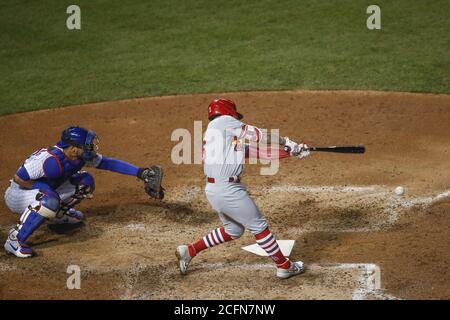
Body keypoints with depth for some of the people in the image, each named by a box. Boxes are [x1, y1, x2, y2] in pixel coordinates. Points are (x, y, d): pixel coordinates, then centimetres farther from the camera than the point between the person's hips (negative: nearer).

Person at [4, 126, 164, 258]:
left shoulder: (81, 156, -10)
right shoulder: (51, 161, -35)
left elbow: (109, 163, -2)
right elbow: (19, 178, -29)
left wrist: (140, 173, -7)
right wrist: (46, 187, -24)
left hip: (43, 192, 8)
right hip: (17, 194, -8)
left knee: (85, 181, 1)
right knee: (49, 200, -41)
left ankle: (57, 214, 22)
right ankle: (14, 239, -28)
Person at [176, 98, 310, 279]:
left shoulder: (210, 133, 20)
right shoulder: (225, 122, -3)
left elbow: (244, 150, 16)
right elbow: (256, 136, -7)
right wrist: (288, 144, 3)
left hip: (212, 189, 9)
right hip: (227, 189, -9)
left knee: (233, 229, 24)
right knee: (259, 226, 3)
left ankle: (189, 251, 24)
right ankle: (284, 267, 13)